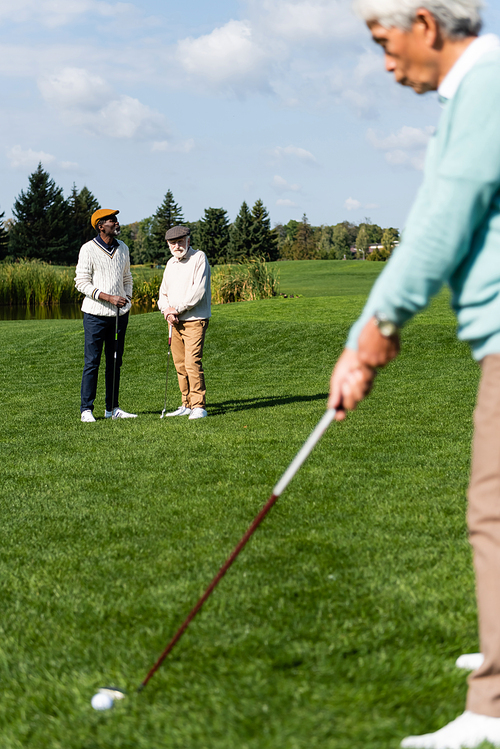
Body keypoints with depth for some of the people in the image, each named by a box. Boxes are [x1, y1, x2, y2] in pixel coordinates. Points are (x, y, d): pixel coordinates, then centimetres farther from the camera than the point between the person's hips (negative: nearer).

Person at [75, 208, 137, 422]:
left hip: (120, 314, 6)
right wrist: (109, 298, -19)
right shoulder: (88, 250, -8)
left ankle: (112, 408, 15)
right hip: (96, 314, -5)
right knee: (92, 363, -4)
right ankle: (86, 410, 1)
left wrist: (127, 299, 5)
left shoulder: (123, 248, 10)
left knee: (115, 362, 9)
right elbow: (82, 282, -11)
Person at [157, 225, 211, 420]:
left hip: (195, 320, -7)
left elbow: (199, 290, -15)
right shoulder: (171, 263, 16)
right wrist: (166, 310, -3)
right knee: (179, 364, 7)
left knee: (192, 362, -15)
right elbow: (163, 292, 18)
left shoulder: (199, 258, -6)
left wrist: (178, 308, -13)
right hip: (175, 321, 7)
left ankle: (199, 406, -12)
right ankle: (187, 405, 15)